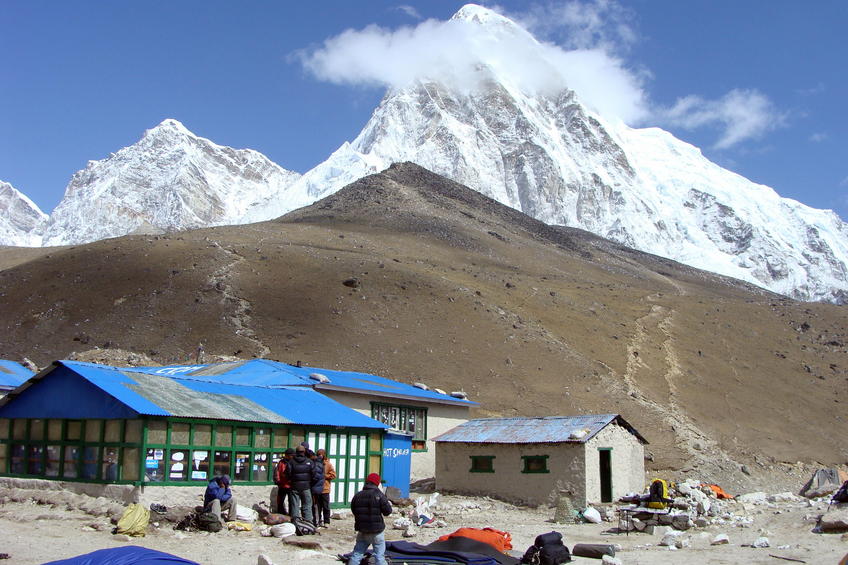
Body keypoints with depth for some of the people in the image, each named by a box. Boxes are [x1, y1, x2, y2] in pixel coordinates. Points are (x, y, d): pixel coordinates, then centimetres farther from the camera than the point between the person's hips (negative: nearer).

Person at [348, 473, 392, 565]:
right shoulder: (379, 495, -12)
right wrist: (389, 504, 10)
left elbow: (353, 510, 11)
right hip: (376, 531, -4)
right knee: (380, 555, 3)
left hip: (362, 530, 4)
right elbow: (387, 511, -10)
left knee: (357, 554, 12)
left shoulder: (357, 495, 2)